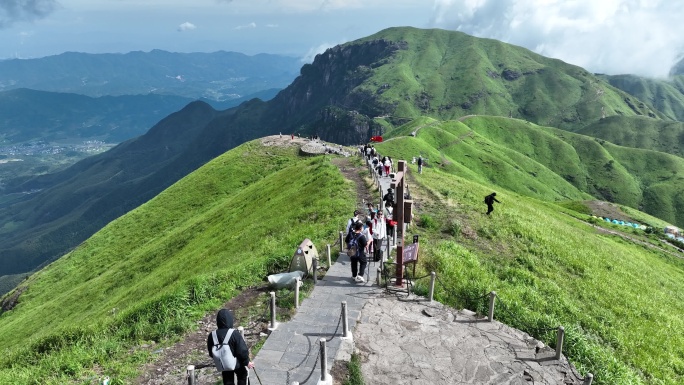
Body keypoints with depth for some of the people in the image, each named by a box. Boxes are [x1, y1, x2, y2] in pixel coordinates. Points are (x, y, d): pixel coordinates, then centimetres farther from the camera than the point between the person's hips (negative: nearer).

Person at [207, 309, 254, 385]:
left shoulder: (212, 336, -15)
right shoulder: (235, 334, -28)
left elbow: (211, 353, 0)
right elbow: (242, 351, -21)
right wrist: (247, 362, -4)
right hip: (237, 364, -3)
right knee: (242, 377, 25)